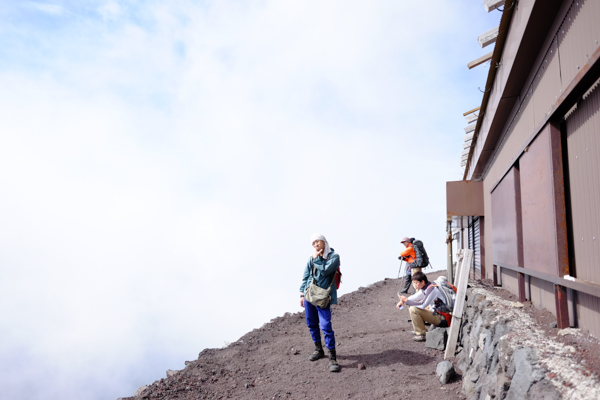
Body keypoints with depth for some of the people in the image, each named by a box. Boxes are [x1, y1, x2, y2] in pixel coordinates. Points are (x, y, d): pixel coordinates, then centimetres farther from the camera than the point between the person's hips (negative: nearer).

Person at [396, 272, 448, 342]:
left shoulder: (431, 288, -22)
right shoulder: (425, 287, 7)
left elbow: (423, 305, -28)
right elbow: (414, 297, 16)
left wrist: (406, 301, -21)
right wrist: (403, 301, -1)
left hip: (442, 318, -10)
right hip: (436, 312, 10)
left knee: (413, 309, -20)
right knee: (414, 305, 17)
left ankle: (421, 335, -9)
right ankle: (418, 330, 19)